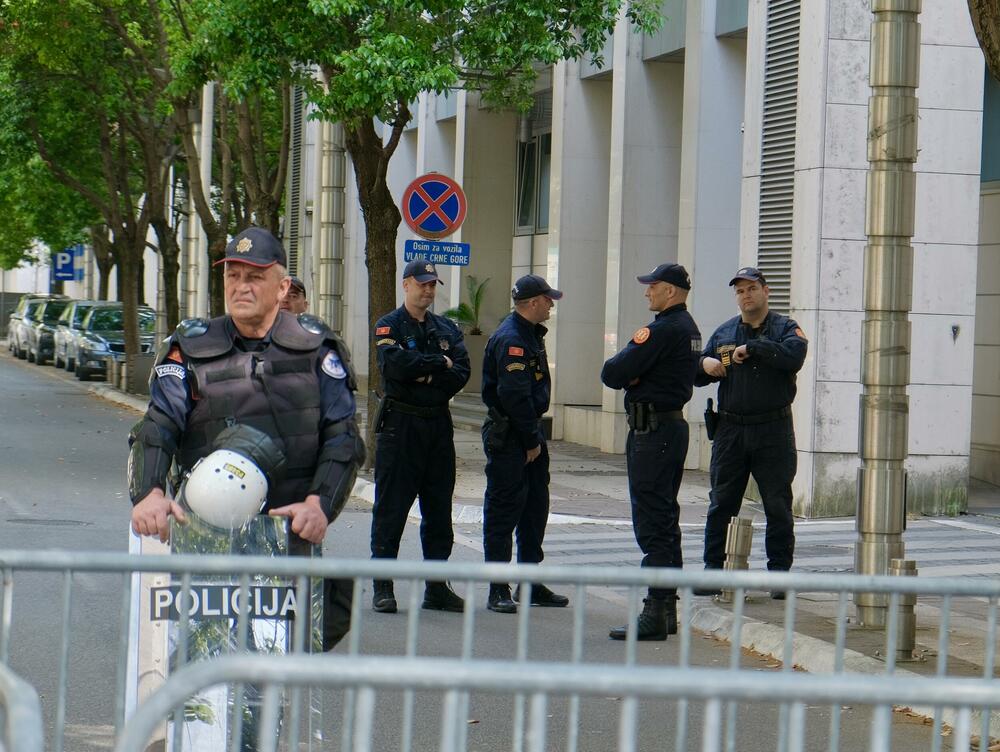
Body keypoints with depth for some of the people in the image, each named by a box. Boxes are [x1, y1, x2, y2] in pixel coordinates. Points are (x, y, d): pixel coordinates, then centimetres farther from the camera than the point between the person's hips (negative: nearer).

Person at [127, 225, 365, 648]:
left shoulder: (315, 347, 10)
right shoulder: (191, 350, 9)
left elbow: (342, 437, 5)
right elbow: (156, 430, -2)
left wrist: (320, 503, -14)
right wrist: (149, 493, -22)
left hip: (293, 532, 1)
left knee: (329, 621, -14)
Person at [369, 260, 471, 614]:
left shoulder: (447, 329, 13)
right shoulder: (389, 326, -1)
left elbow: (461, 372, 1)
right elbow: (395, 364, -19)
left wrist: (428, 376, -14)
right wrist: (440, 363, -9)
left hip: (438, 424, 5)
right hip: (399, 424, -5)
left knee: (439, 508, 7)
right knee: (391, 508, -3)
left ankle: (437, 587, 14)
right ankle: (382, 587, 2)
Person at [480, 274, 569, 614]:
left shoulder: (530, 334, 15)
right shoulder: (510, 339, -18)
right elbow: (514, 395, -23)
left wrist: (535, 437, 13)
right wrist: (531, 442, -17)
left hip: (529, 432, 10)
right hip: (508, 436, -10)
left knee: (536, 506, 13)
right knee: (504, 510, -5)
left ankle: (531, 585, 21)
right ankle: (498, 591, -1)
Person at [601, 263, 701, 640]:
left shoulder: (663, 330, -18)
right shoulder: (689, 329, 15)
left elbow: (612, 374, -19)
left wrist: (617, 369, 4)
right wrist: (634, 374, -5)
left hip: (651, 432, -10)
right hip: (674, 423, 10)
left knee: (652, 524, -10)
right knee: (666, 521, 14)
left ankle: (654, 615, -11)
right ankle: (667, 609, 19)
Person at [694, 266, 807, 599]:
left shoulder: (785, 328, 2)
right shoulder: (724, 332, 14)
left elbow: (794, 356, -20)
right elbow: (697, 376, 16)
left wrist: (751, 349, -21)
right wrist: (705, 365, -7)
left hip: (774, 431, -3)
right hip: (730, 431, 3)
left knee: (778, 506, 1)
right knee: (721, 503, 4)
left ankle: (780, 573, 8)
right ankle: (713, 569, 10)